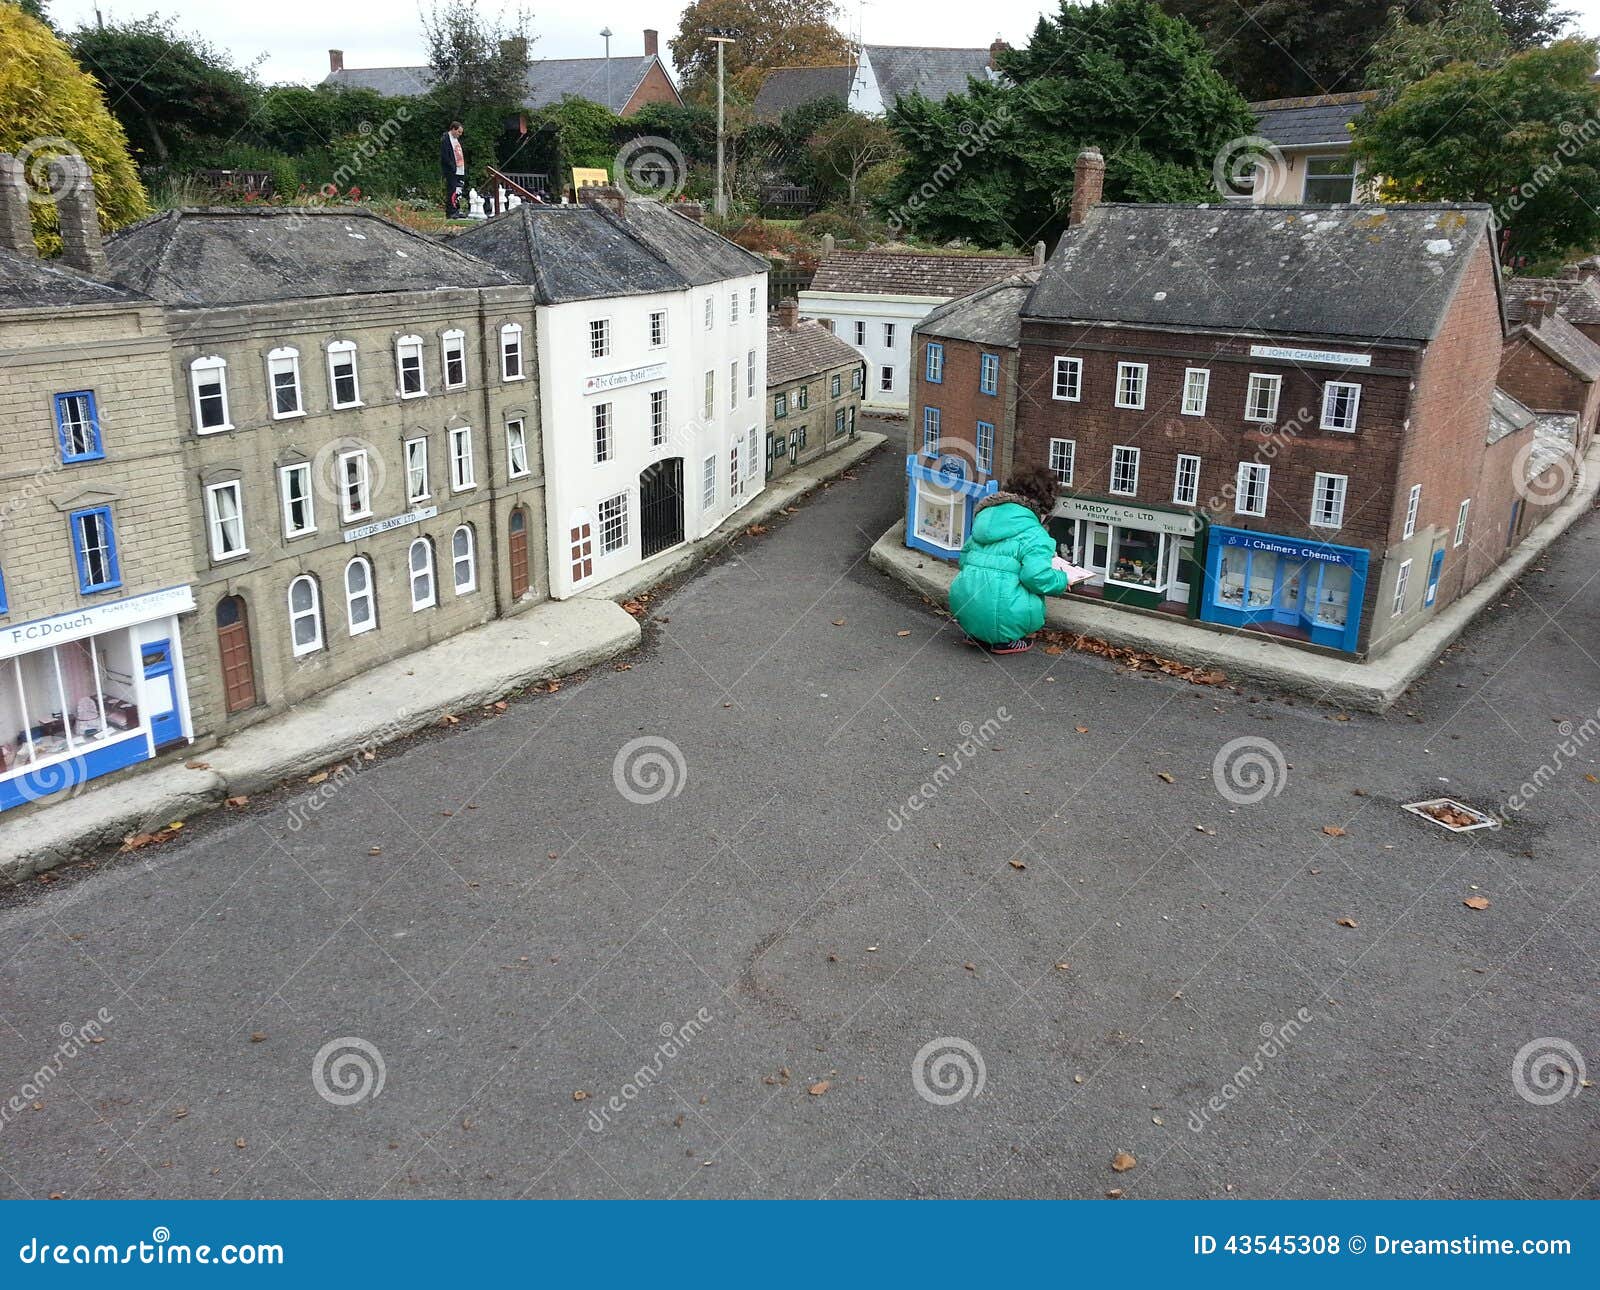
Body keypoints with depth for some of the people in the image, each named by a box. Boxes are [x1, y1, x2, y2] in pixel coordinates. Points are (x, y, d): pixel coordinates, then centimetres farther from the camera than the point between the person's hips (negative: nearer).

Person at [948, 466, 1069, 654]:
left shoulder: (986, 517, 17)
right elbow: (1037, 577, -19)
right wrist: (1061, 578, 4)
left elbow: (965, 556, 24)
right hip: (998, 616, -8)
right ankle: (1005, 641, 0)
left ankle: (978, 635, 14)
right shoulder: (1035, 534, -6)